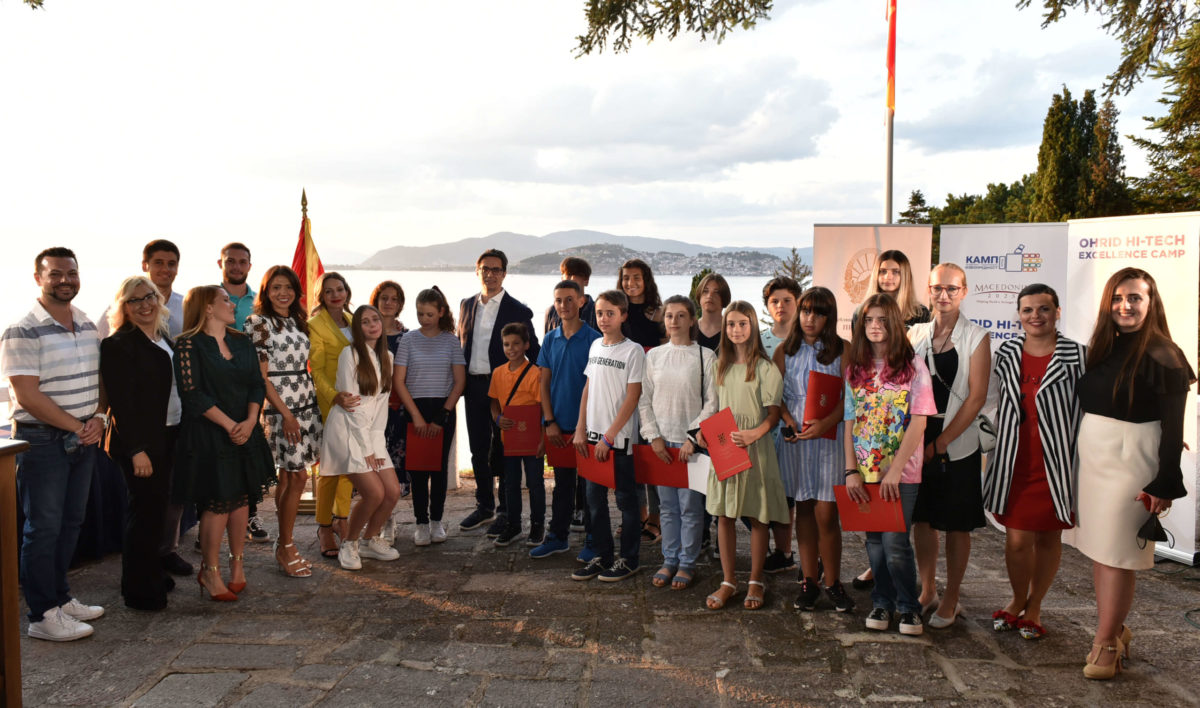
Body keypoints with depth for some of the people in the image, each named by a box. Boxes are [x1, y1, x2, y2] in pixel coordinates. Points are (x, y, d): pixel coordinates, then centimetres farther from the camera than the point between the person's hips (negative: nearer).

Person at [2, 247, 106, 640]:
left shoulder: (88, 327, 10)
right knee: (43, 527, 0)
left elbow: (99, 379, 14)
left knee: (70, 522, 15)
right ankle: (43, 615, 9)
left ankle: (59, 597, 28)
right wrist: (77, 427, -14)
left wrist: (97, 417, -4)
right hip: (43, 441, -7)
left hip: (83, 439, 7)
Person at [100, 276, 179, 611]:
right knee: (145, 511, -1)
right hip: (139, 443, -8)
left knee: (156, 508, 17)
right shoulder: (118, 345, -12)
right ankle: (139, 591, 11)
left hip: (167, 438, 8)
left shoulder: (163, 340, 13)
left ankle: (153, 575, 31)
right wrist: (137, 450, -20)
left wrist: (181, 435, 10)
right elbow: (120, 401, -17)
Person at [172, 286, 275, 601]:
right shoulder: (189, 344, -7)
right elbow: (191, 393, -14)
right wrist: (229, 425, -15)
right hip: (207, 434, -6)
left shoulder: (242, 343, 12)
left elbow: (257, 385, 8)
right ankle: (210, 570, 12)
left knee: (241, 499, 8)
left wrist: (250, 421, -8)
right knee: (217, 502, -4)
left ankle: (237, 564, 22)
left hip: (245, 432, 6)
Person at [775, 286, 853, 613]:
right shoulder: (785, 350, 8)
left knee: (826, 513, -5)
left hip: (829, 437, -2)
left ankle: (833, 582, 10)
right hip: (795, 438, 2)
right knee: (804, 509, 8)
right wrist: (791, 423, -10)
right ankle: (809, 581, 17)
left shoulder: (843, 350, 2)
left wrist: (826, 423, -18)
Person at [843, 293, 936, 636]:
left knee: (895, 542, -6)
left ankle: (909, 608, 14)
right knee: (874, 540, 11)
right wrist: (851, 471, -4)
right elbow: (849, 423, 6)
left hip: (901, 472, -4)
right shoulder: (856, 369, 7)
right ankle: (882, 603, 27)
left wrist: (894, 470, -17)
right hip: (866, 472, 4)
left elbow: (918, 423, -10)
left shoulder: (913, 366, -4)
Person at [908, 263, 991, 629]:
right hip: (918, 441, 4)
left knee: (957, 525, 6)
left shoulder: (976, 337, -4)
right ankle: (927, 591, 26)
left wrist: (941, 442, -13)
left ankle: (950, 599, 19)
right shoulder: (915, 334, 6)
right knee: (922, 519, 11)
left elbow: (976, 396, -9)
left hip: (958, 444, -3)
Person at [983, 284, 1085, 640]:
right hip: (1014, 463, 2)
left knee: (1049, 538, 11)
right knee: (1016, 540, 1)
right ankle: (1017, 600, 27)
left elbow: (1085, 411, -2)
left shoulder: (1077, 356, -4)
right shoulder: (1006, 354, 6)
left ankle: (1034, 608, 29)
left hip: (1056, 464, -2)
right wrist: (993, 458, 13)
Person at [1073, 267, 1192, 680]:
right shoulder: (1102, 349, 9)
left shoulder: (1161, 357, -10)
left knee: (1115, 553, -1)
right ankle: (1114, 630, 24)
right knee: (1098, 549, 11)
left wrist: (1165, 485, -14)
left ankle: (1106, 643, 9)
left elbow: (1173, 428, -12)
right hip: (1092, 456, 7)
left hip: (1130, 460, -7)